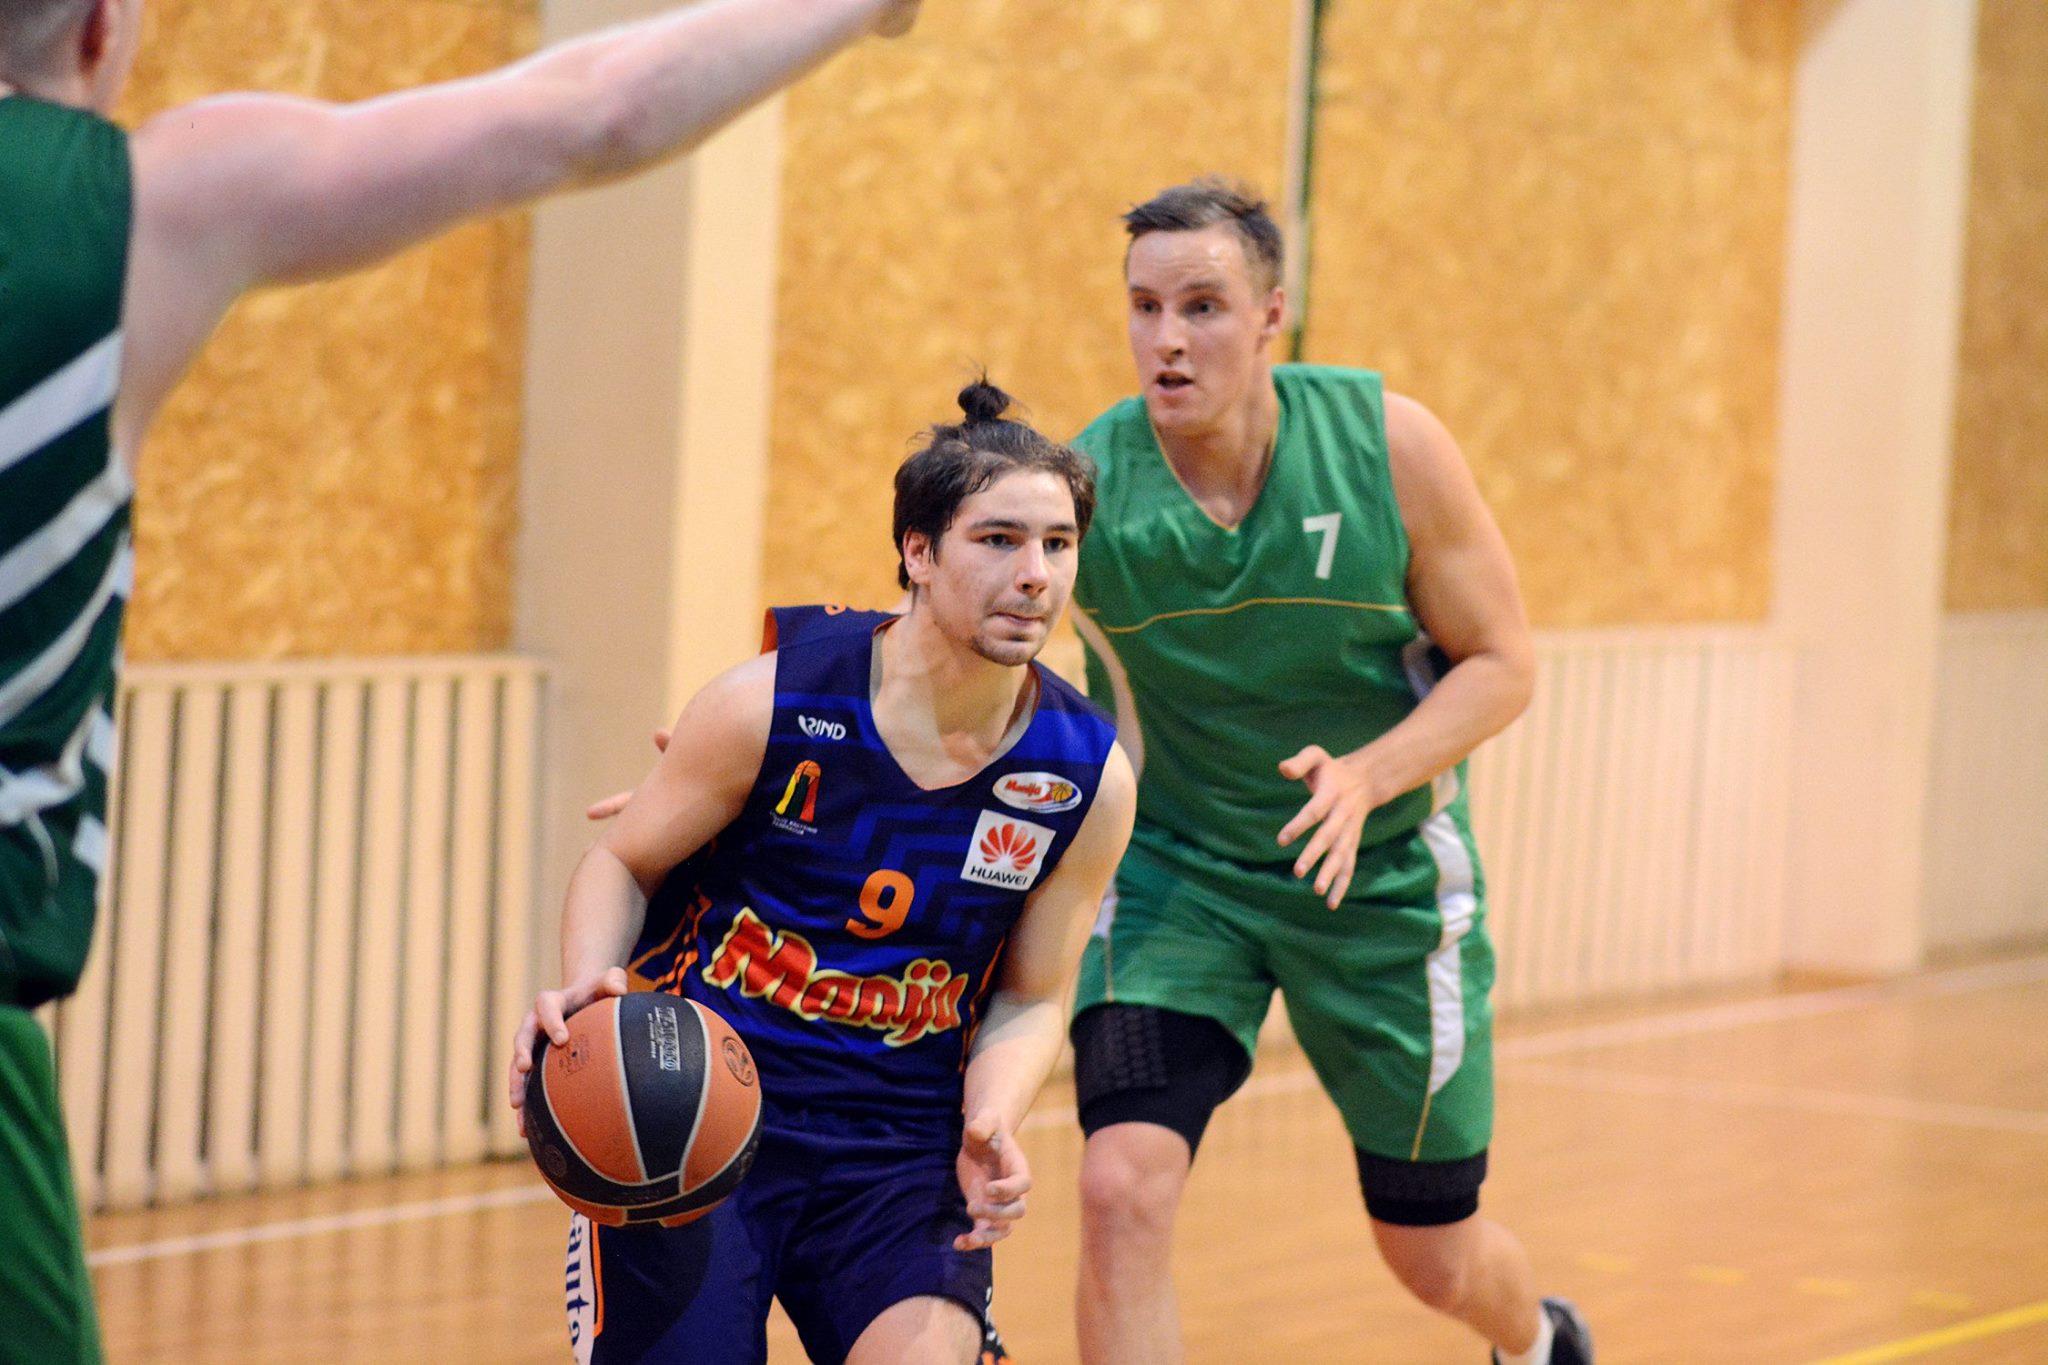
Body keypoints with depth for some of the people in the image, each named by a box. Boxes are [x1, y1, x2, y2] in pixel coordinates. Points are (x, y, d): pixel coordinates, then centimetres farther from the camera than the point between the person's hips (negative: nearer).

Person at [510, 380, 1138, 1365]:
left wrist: (990, 1127, -14)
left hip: (900, 1144, 2)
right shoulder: (773, 702, -13)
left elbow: (1030, 1000, 7)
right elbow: (623, 862, 1)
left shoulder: (1087, 778, -6)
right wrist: (583, 991, -20)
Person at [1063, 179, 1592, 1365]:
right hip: (1176, 868, 0)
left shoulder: (1388, 445, -18)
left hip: (1383, 873, 0)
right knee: (1124, 1191, -24)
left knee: (1434, 1253, 13)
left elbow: (1502, 663, -10)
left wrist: (1366, 778, -27)